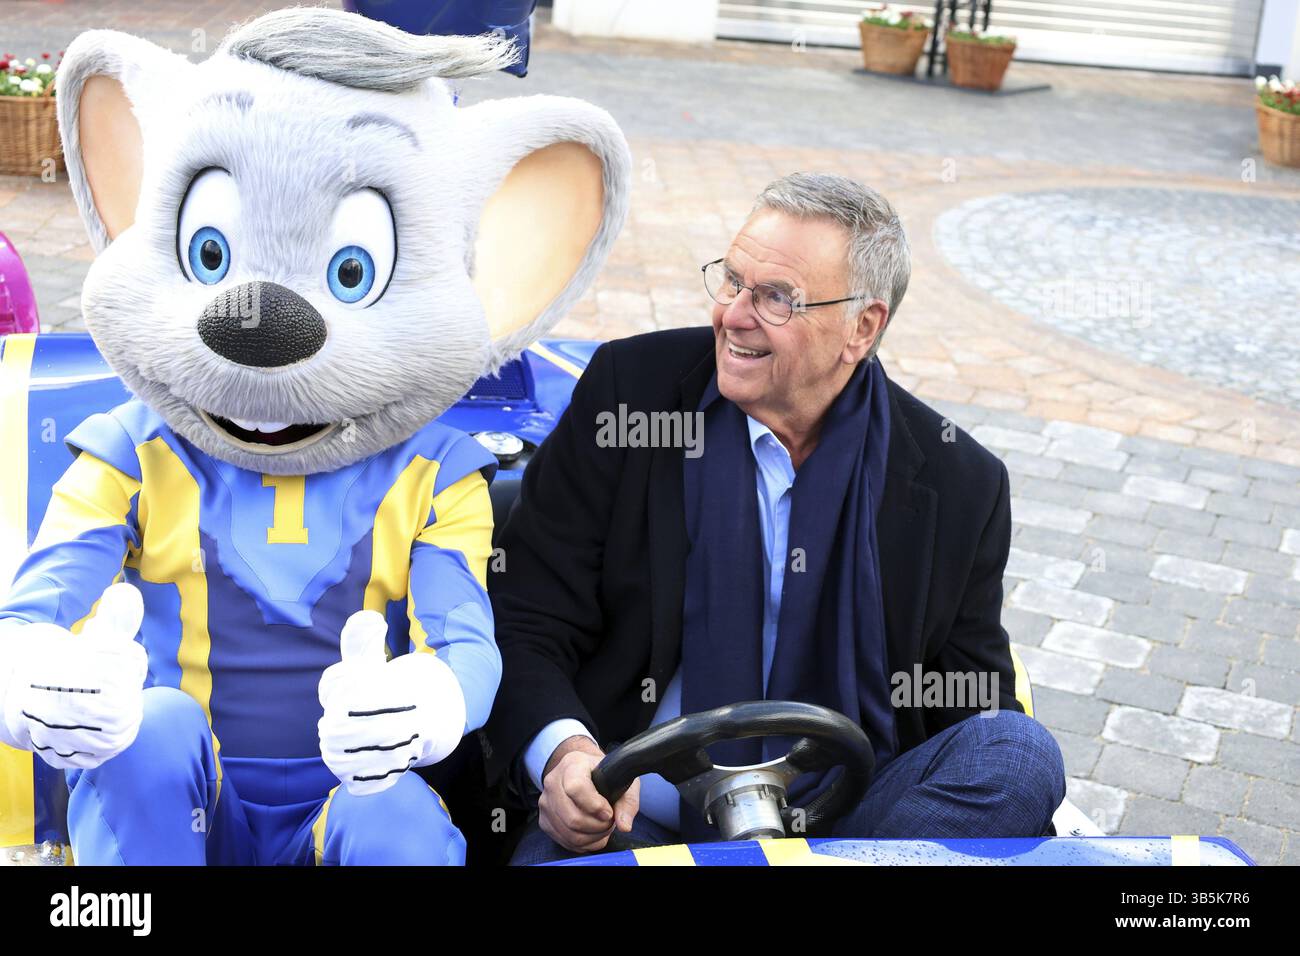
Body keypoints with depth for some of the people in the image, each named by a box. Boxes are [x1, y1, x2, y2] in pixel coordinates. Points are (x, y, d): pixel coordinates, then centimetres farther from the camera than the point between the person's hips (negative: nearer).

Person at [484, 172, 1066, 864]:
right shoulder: (629, 386, -1)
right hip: (635, 821, -3)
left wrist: (1016, 792, -13)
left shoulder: (960, 483, 2)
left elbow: (975, 698, 10)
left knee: (1022, 752, -25)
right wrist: (563, 750, -23)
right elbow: (526, 622, -2)